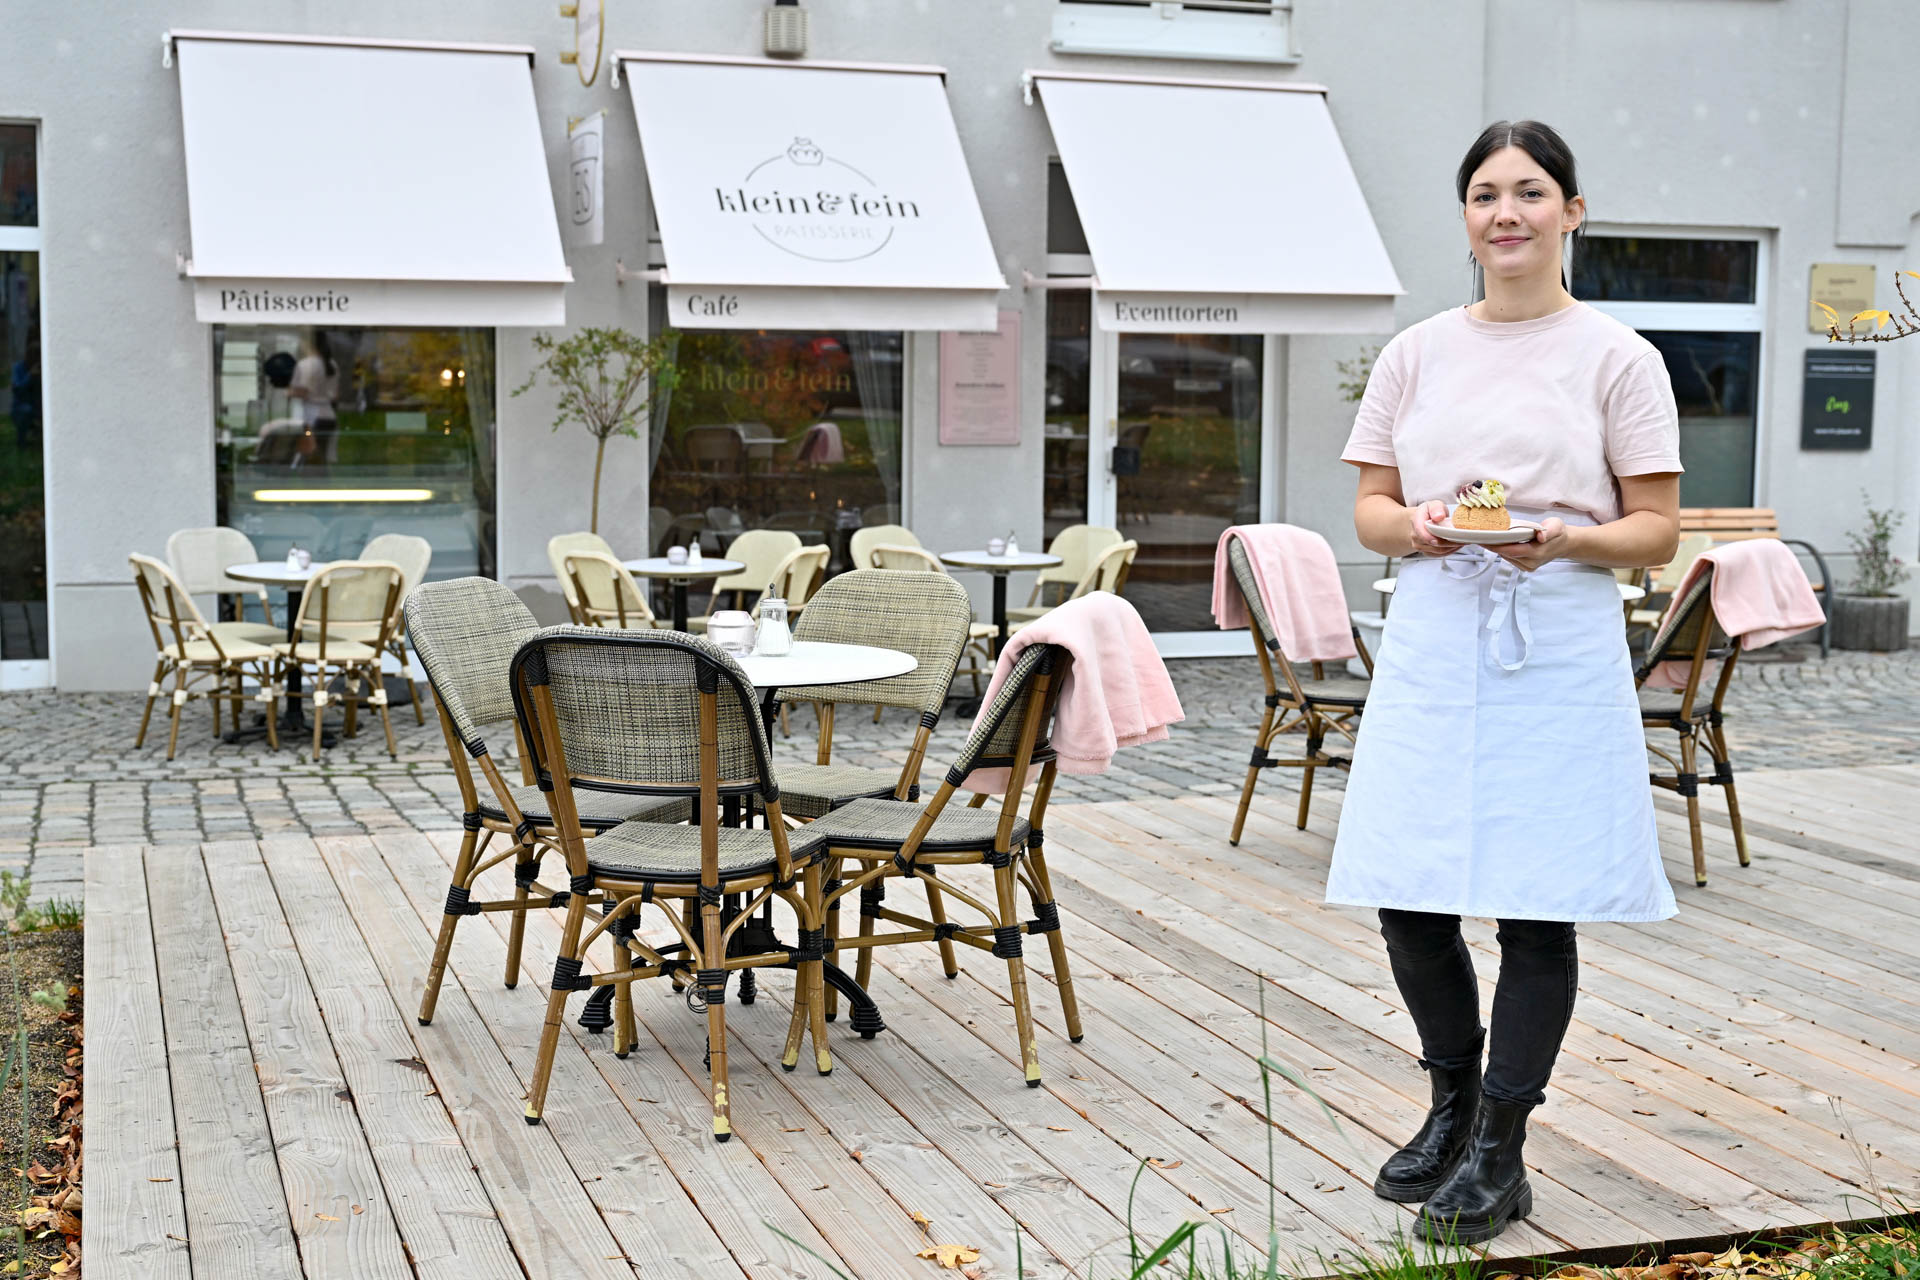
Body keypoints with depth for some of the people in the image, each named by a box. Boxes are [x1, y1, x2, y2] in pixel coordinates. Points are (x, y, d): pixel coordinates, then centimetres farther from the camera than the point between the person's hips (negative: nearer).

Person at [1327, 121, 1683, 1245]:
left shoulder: (1617, 357, 2)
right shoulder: (1417, 353, 12)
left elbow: (1658, 531, 0)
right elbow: (1369, 508, 12)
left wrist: (1567, 540, -19)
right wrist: (1416, 525, -10)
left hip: (1557, 645, -3)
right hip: (1432, 638, 3)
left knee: (1537, 904, 0)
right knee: (1408, 898, 4)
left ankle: (1499, 1153, 14)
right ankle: (1454, 1101, 28)